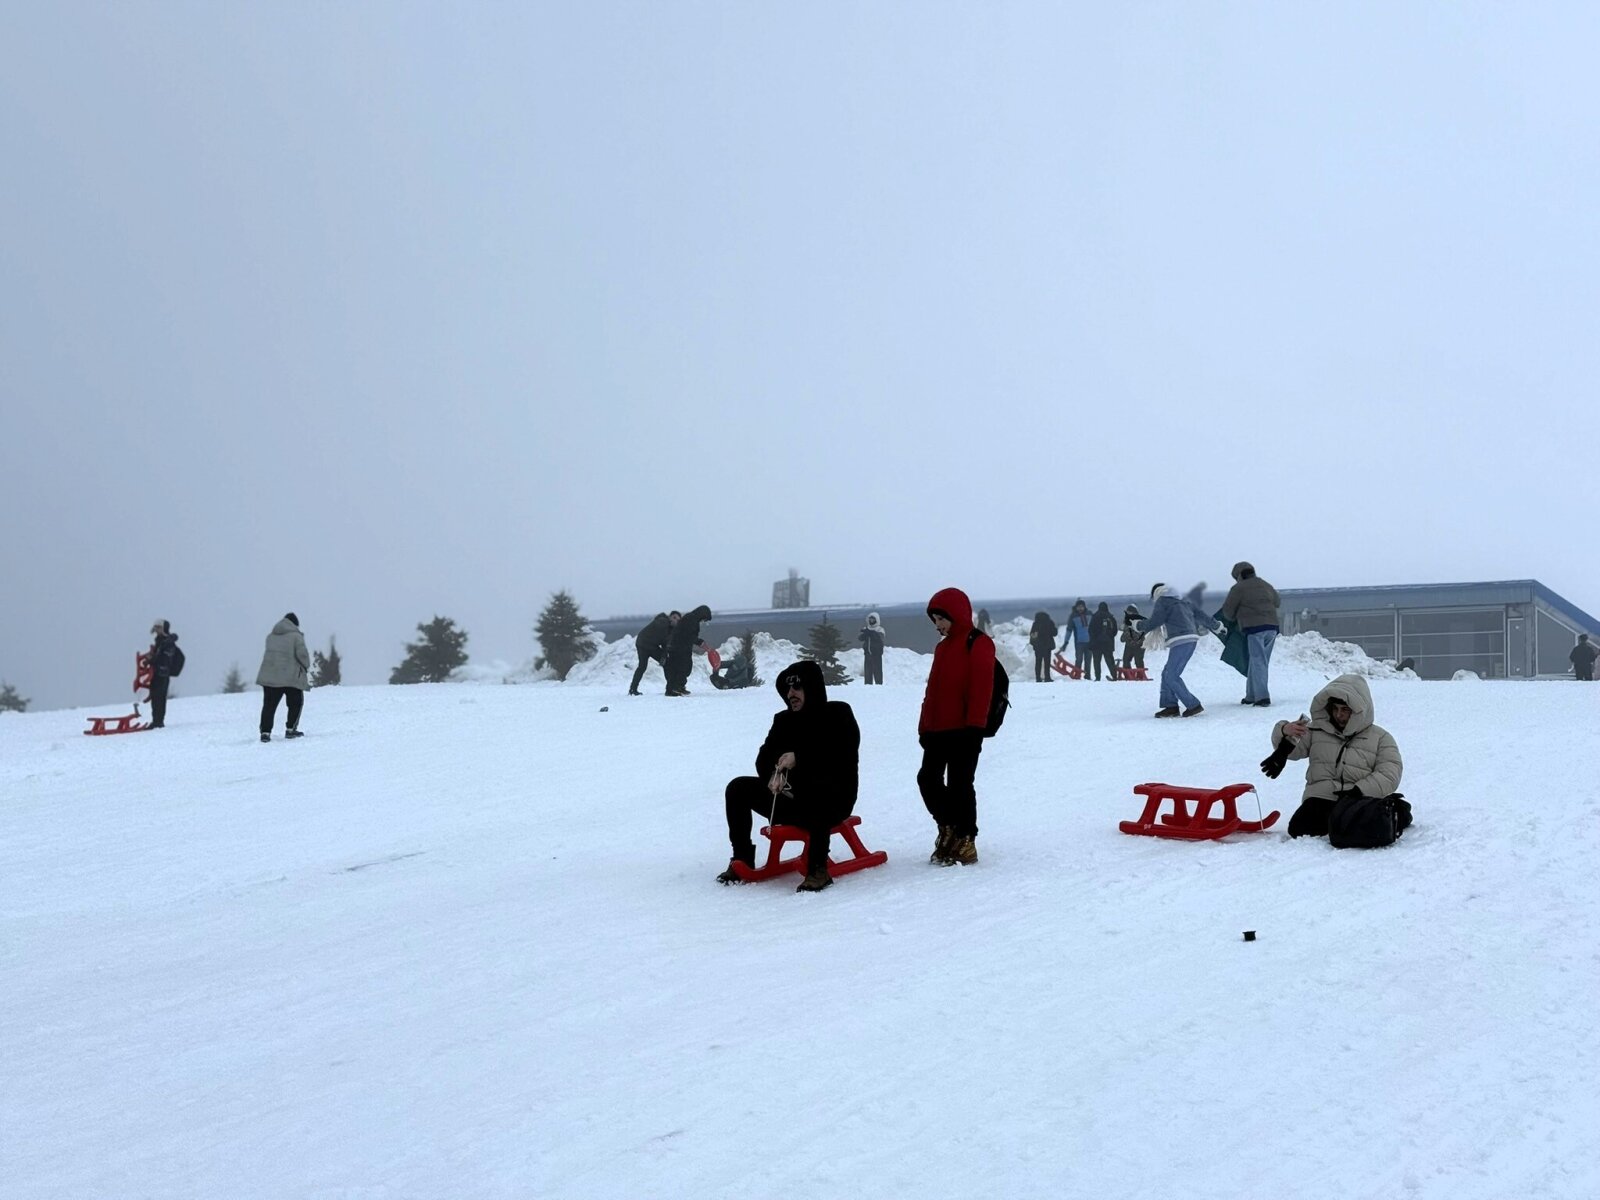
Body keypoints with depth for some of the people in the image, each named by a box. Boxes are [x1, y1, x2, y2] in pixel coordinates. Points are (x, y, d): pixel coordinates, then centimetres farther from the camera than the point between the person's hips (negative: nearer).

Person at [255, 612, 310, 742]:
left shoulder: (271, 636, 13)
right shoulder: (296, 636, -6)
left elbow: (271, 653, 15)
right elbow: (302, 654, -12)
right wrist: (307, 667, 5)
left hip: (270, 676, 4)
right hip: (291, 677, -4)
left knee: (269, 705, 5)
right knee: (295, 703, 13)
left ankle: (265, 732, -3)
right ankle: (290, 729, 11)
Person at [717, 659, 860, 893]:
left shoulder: (838, 714, -5)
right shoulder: (785, 720, 10)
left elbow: (840, 759, -19)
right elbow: (763, 758, 7)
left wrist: (799, 758, -28)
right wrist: (774, 774, -16)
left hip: (833, 800, -6)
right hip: (789, 797, 6)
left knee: (815, 797, -41)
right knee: (738, 788, -7)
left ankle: (818, 869, -32)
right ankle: (742, 860, 0)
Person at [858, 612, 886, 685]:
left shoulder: (880, 629, 1)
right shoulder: (866, 628, 13)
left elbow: (880, 637, -18)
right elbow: (859, 638, 2)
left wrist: (871, 633, -30)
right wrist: (864, 633, -18)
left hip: (877, 653, -4)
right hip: (867, 653, 4)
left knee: (877, 670, -7)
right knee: (867, 671, 5)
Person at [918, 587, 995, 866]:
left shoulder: (978, 643, -8)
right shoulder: (943, 646, 19)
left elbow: (981, 687, -16)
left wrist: (974, 726, -20)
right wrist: (924, 726, 16)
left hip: (963, 729, -8)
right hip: (937, 728, 8)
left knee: (959, 784, -5)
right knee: (928, 779, 8)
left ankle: (965, 841, 5)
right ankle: (948, 827, 25)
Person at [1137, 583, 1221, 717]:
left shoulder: (1162, 602, 0)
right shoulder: (1183, 601, 22)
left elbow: (1153, 622, -3)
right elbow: (1200, 613, 28)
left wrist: (1138, 626, 15)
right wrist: (1216, 626, 39)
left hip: (1180, 641, -9)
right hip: (1191, 639, 9)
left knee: (1171, 676, -8)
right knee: (1167, 674, 13)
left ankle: (1194, 706, -8)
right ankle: (1171, 706, 11)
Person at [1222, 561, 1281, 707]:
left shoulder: (1239, 588, -2)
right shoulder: (1267, 586, 19)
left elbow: (1227, 610, 3)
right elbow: (1276, 602, 34)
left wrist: (1234, 619, 22)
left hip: (1253, 628, -6)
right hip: (1272, 626, 6)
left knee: (1258, 663, -6)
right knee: (1257, 662, 13)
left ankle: (1262, 697, -13)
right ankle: (1251, 696, 16)